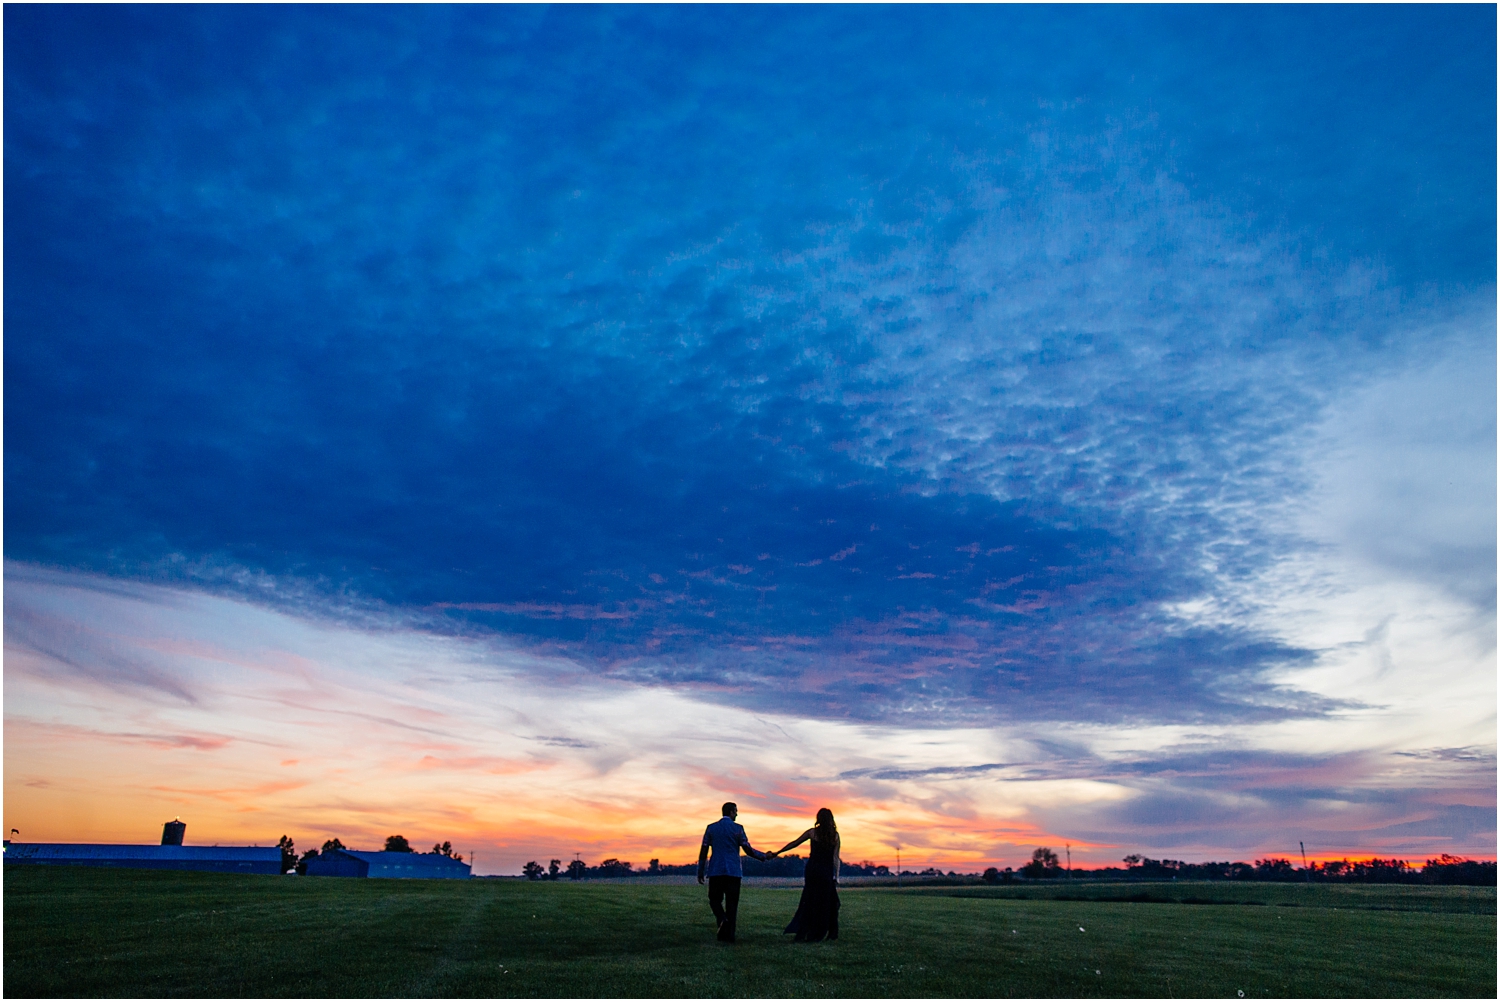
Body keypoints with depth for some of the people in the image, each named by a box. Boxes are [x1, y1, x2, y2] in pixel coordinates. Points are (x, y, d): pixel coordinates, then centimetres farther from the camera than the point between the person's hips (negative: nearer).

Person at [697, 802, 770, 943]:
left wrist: (700, 872, 11)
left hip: (715, 871, 1)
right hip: (733, 872, -1)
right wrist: (764, 856, 12)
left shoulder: (711, 828, 5)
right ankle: (728, 935, 3)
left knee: (715, 899, 11)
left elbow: (703, 850, 4)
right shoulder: (738, 828, -2)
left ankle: (722, 919, -18)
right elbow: (748, 850, -4)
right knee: (731, 904, 6)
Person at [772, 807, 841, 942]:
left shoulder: (812, 832, -2)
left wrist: (777, 853, 11)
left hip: (812, 870, 0)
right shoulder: (835, 835, -1)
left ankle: (802, 934, 4)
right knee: (825, 902, 10)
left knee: (809, 901, 8)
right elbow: (836, 858, -2)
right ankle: (818, 935, 11)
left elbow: (794, 844, 2)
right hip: (827, 872, 0)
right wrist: (836, 877, 0)